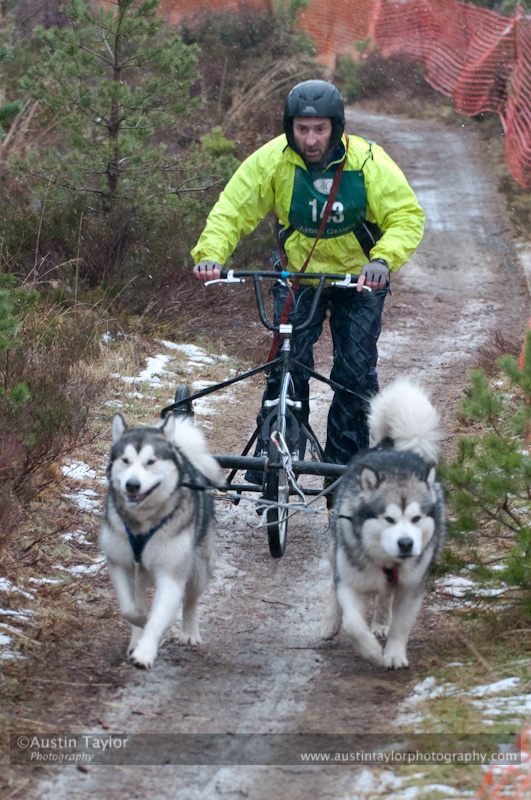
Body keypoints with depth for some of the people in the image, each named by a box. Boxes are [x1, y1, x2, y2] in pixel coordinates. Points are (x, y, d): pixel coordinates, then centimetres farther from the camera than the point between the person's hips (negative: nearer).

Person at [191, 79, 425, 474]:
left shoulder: (368, 162, -21)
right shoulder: (272, 160, -18)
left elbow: (407, 215, -22)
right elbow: (232, 210, -15)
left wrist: (384, 259, -40)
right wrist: (211, 254, -33)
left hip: (358, 280, -1)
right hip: (298, 276, 1)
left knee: (356, 376, -6)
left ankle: (344, 468, 8)